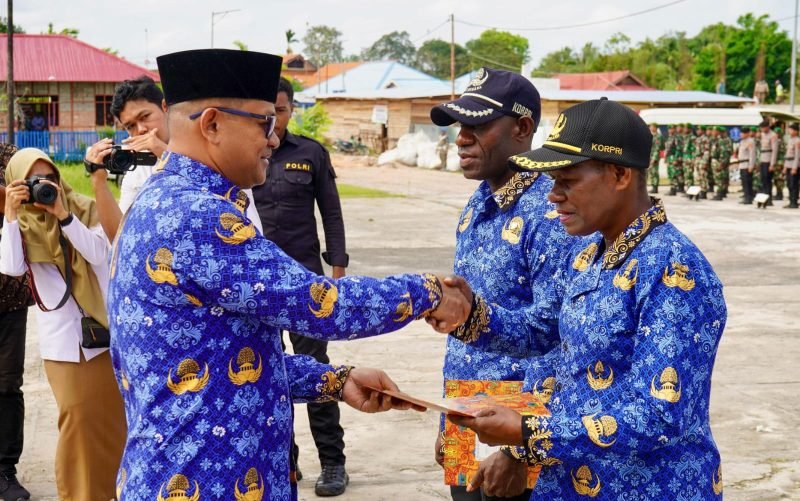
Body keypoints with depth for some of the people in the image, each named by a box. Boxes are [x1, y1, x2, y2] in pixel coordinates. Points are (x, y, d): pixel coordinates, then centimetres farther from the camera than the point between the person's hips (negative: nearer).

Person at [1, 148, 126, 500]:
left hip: (103, 326, 1)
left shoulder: (84, 209, 2)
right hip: (61, 338, -1)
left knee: (115, 412, 7)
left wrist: (63, 215, -20)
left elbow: (98, 253, -13)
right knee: (77, 416, -5)